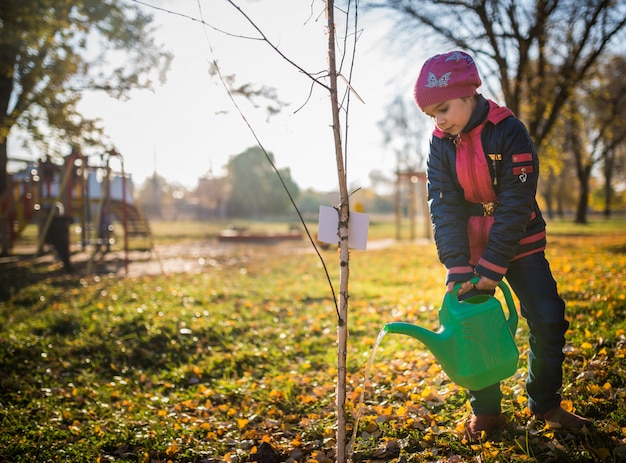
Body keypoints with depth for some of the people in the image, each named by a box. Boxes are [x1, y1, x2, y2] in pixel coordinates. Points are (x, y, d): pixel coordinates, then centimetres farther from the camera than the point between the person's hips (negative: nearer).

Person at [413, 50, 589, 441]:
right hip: (472, 248, 3)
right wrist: (458, 269, -20)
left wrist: (492, 267, -23)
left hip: (519, 244, -2)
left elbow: (516, 204, -20)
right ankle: (486, 411, 14)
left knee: (548, 320, -5)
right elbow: (444, 208, -10)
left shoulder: (509, 131, -17)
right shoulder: (441, 143, -6)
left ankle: (546, 404, 16)